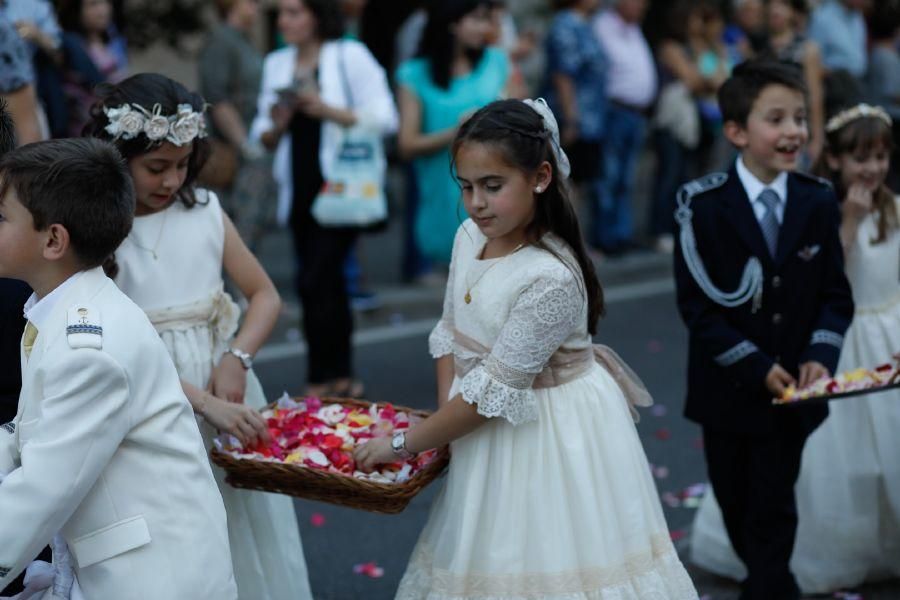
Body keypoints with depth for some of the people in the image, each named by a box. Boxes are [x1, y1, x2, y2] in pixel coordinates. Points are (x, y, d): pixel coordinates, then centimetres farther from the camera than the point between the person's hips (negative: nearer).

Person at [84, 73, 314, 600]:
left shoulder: (205, 210, 3)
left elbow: (265, 294, 7)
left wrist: (237, 359, -11)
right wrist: (206, 404, -22)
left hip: (225, 387, 4)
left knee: (246, 536, 10)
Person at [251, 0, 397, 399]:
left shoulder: (350, 56, -5)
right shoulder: (276, 64, 11)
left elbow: (384, 119, -10)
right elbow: (264, 137, 13)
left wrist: (328, 110, -19)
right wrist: (276, 126, -9)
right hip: (299, 193, 6)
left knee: (315, 281, -12)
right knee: (327, 284, 10)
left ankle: (320, 381, -4)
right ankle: (342, 377, 19)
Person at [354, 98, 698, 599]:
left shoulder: (549, 278, -28)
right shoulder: (469, 238, -4)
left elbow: (491, 393, -24)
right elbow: (450, 335, 9)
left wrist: (402, 444, -16)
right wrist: (444, 420, -3)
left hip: (552, 436, -7)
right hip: (493, 434, 8)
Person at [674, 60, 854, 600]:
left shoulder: (818, 203, -5)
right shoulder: (705, 205, -13)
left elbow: (836, 295, -1)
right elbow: (697, 305, -13)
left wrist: (820, 357, -18)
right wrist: (756, 367, -19)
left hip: (792, 391, 0)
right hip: (730, 389, 0)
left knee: (774, 512, 5)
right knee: (736, 504, 17)